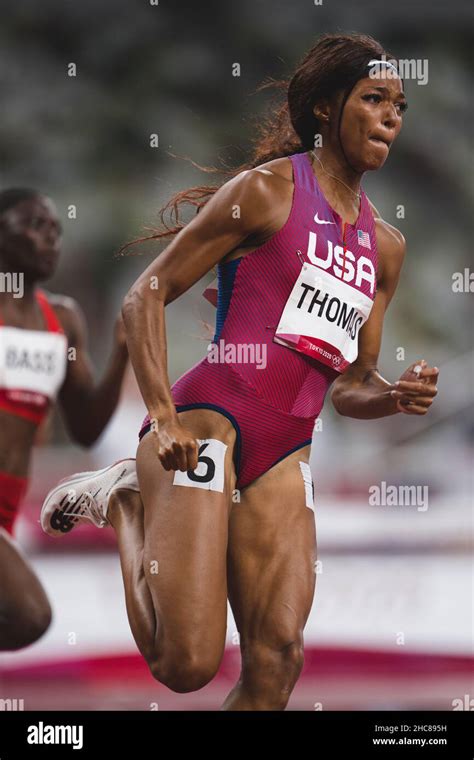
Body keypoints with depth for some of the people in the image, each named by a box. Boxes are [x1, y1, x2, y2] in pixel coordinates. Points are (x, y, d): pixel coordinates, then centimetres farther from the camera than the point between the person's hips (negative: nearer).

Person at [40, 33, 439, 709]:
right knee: (187, 663, -14)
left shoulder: (386, 246, 19)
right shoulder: (267, 190, -1)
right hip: (209, 419, -6)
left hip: (286, 455, 7)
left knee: (276, 663, -7)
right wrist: (163, 415, -15)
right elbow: (147, 294, -3)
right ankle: (126, 503, 9)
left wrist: (397, 397, 1)